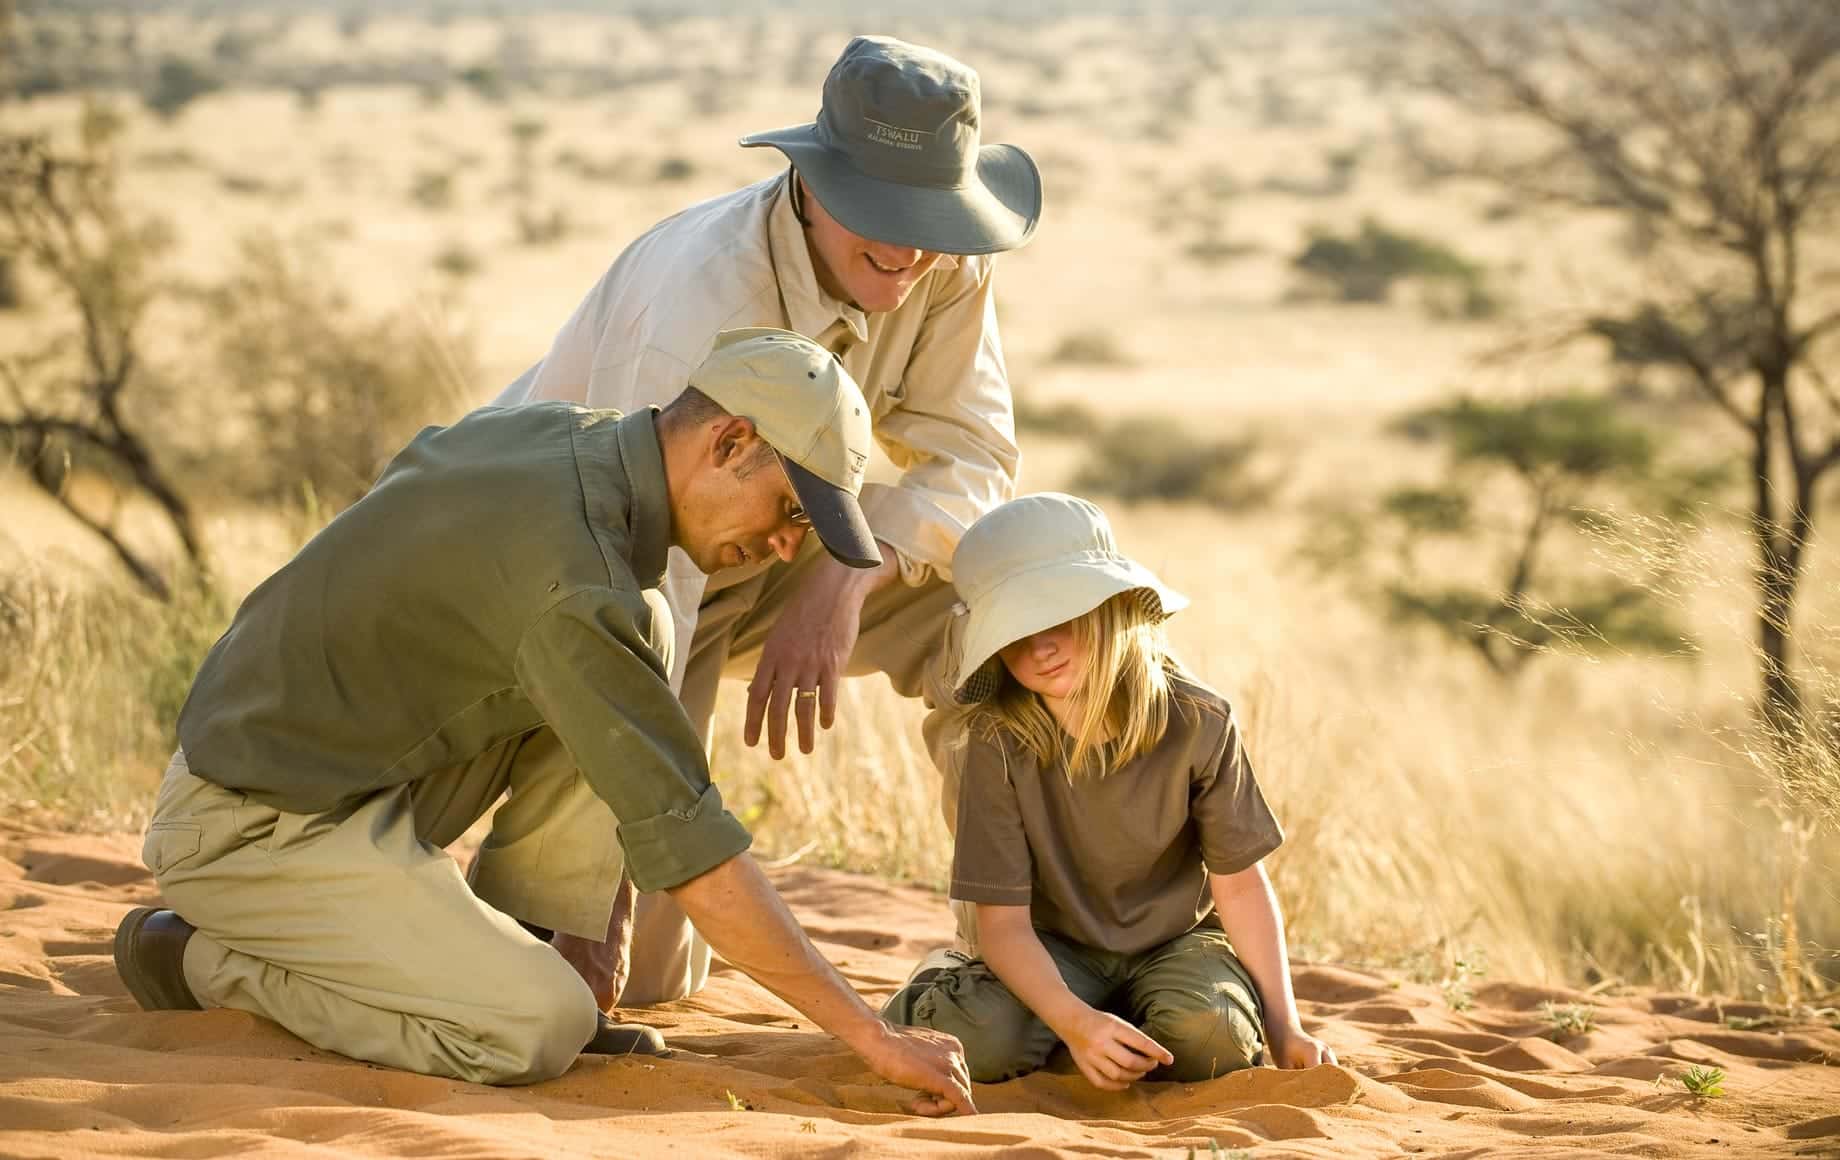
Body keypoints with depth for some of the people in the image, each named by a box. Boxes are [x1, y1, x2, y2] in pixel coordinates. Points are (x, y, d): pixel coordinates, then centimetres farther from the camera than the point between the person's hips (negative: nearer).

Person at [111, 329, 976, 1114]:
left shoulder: (543, 430, 2)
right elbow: (685, 849, -29)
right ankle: (206, 958, -3)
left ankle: (527, 972, 7)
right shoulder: (578, 579, -27)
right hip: (253, 831, -9)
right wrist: (872, 1036, -25)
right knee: (542, 1032, -22)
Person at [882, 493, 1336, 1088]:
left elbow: (1239, 882, -7)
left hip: (1177, 940, 1)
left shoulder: (1198, 723, -18)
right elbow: (1003, 921, -21)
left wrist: (1284, 1028, -12)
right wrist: (1075, 1022, -39)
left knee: (1206, 1035, -33)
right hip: (1055, 949, -1)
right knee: (981, 1040, -34)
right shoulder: (996, 742, -21)